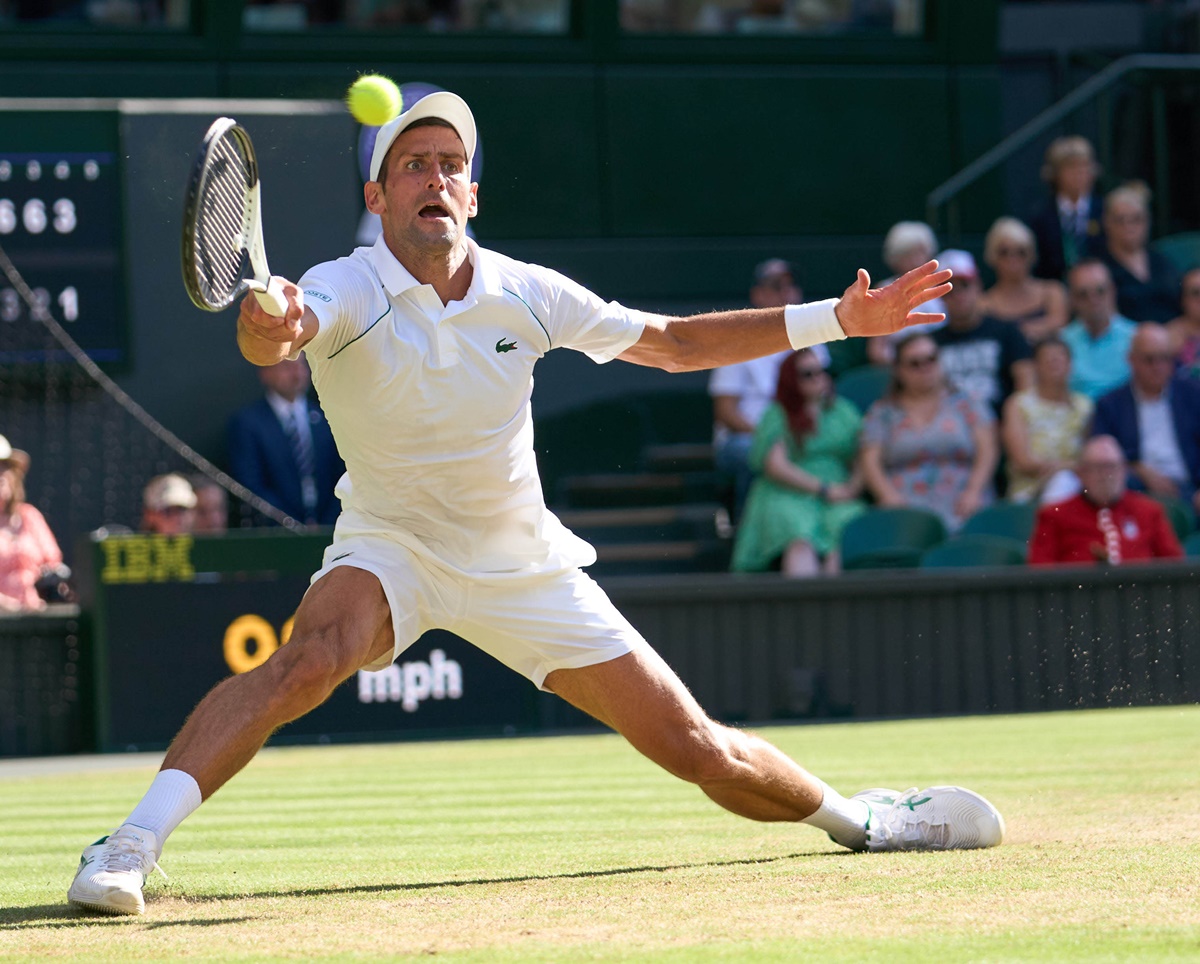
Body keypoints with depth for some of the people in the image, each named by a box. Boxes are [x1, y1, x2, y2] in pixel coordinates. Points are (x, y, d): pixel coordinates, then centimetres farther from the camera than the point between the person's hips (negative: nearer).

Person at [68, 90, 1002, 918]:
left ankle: (851, 814, 30)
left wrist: (836, 320, -2)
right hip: (392, 546, -3)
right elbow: (279, 335, -42)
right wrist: (268, 327, -68)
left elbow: (673, 342, 4)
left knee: (696, 748, 2)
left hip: (527, 568, 3)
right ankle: (129, 847, -35)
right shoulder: (347, 290, -19)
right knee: (312, 656, -36)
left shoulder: (526, 293, -8)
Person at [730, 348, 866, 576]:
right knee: (801, 541, -36)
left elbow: (861, 463, 17)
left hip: (839, 499, 3)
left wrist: (851, 489, -6)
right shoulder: (776, 415, 11)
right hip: (787, 497, -3)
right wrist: (823, 489, -9)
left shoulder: (844, 411, 23)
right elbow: (776, 466, -1)